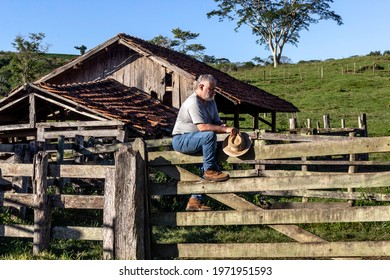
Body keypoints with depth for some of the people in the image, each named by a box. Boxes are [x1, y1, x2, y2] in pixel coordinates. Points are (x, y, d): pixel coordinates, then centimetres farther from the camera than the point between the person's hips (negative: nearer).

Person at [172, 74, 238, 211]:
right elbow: (202, 127, -28)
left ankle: (194, 201, 2)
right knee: (209, 135, -31)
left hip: (195, 141, 10)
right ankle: (210, 170, -19)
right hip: (181, 140, -10)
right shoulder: (193, 102, -18)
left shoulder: (211, 102, 12)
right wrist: (225, 129, -28)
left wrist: (224, 127, -15)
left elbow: (217, 123, 9)